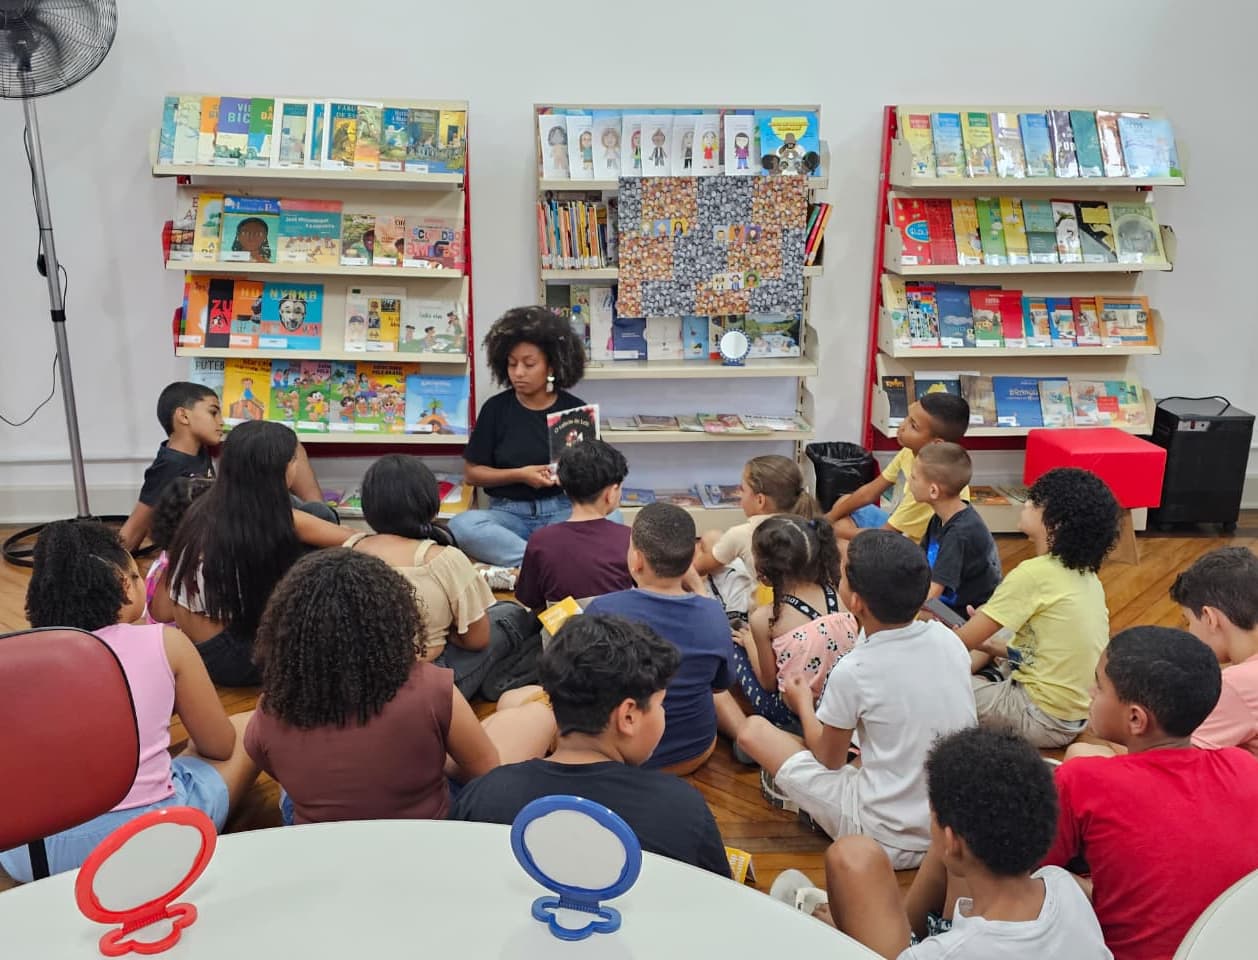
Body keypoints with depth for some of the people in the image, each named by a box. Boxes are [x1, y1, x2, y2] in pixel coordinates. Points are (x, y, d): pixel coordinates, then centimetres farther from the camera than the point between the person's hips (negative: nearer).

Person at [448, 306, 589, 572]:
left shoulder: (574, 409, 5)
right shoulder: (496, 408, 4)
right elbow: (472, 472, 6)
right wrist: (519, 475, -9)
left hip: (563, 510, 0)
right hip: (509, 512, 0)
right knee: (462, 524, -32)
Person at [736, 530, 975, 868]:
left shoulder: (852, 672, -21)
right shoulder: (946, 637, -7)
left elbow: (829, 758, -3)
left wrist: (803, 705, 16)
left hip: (889, 841, -6)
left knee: (754, 729, 1)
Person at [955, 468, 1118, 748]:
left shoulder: (1034, 573, -21)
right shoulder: (1086, 575, 3)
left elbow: (963, 641, -15)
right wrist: (989, 643, 9)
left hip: (1044, 720, -9)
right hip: (1081, 712, 9)